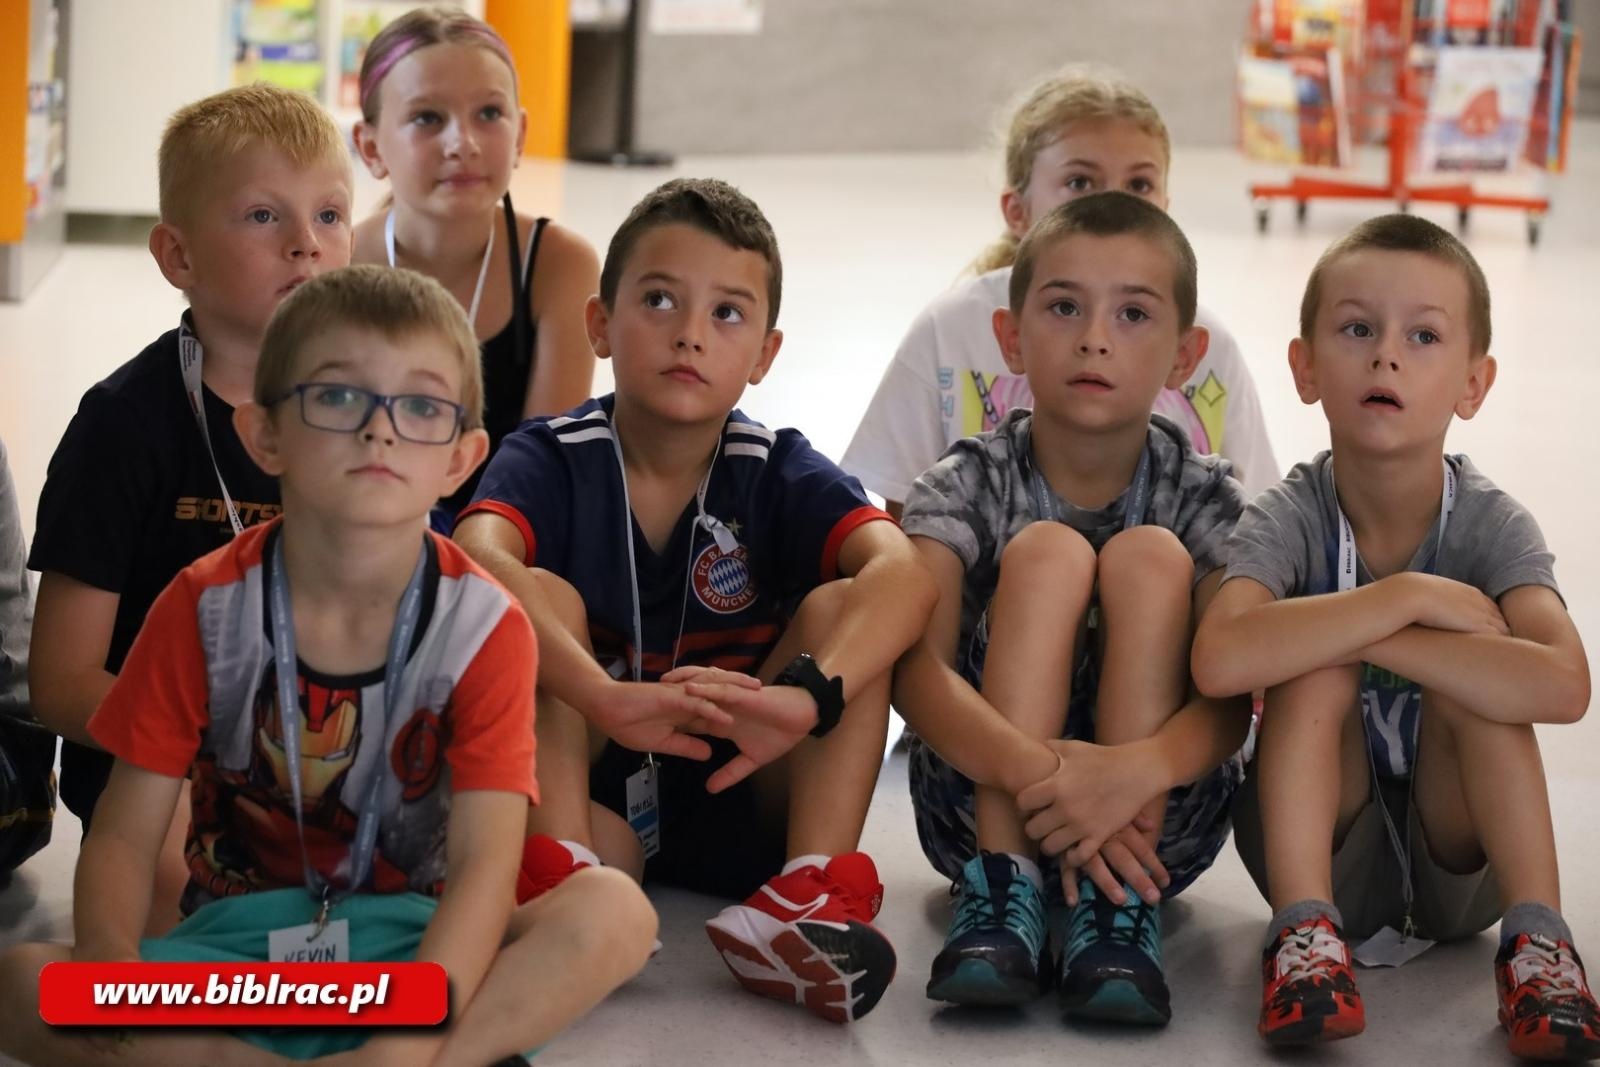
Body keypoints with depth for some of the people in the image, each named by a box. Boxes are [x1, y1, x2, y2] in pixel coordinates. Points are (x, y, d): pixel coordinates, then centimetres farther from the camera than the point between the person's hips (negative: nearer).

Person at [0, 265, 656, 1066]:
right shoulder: (204, 609, -5)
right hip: (228, 944, 1)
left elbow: (484, 864, -17)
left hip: (407, 945, -1)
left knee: (614, 911, -28)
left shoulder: (485, 630, -8)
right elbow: (124, 837, -5)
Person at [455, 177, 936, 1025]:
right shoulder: (550, 461, -5)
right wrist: (606, 701, -46)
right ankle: (558, 871, -38)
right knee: (539, 598, -21)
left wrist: (805, 695, -43)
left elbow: (903, 572, -23)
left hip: (739, 800, 1)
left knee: (840, 604, -18)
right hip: (584, 791, -1)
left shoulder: (780, 473, -2)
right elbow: (477, 561, -29)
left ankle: (814, 889, -32)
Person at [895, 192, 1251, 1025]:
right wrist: (1039, 770, -42)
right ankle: (1002, 888, -28)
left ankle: (1116, 907, -27)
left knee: (1149, 557, -20)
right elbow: (917, 671, -23)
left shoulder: (1204, 498, -5)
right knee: (1046, 551, -21)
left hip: (1158, 823, 1)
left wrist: (1142, 768, -42)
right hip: (986, 793, -1)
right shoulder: (967, 486, -7)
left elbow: (1229, 699, -18)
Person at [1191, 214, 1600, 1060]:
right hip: (1325, 851, 0)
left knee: (1480, 671, -25)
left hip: (1461, 869, 0)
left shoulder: (1493, 524, -15)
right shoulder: (1289, 518, -14)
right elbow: (1220, 660, -37)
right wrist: (1409, 598, -33)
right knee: (1316, 661, -25)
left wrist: (1361, 634, -33)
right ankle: (1304, 931, -30)